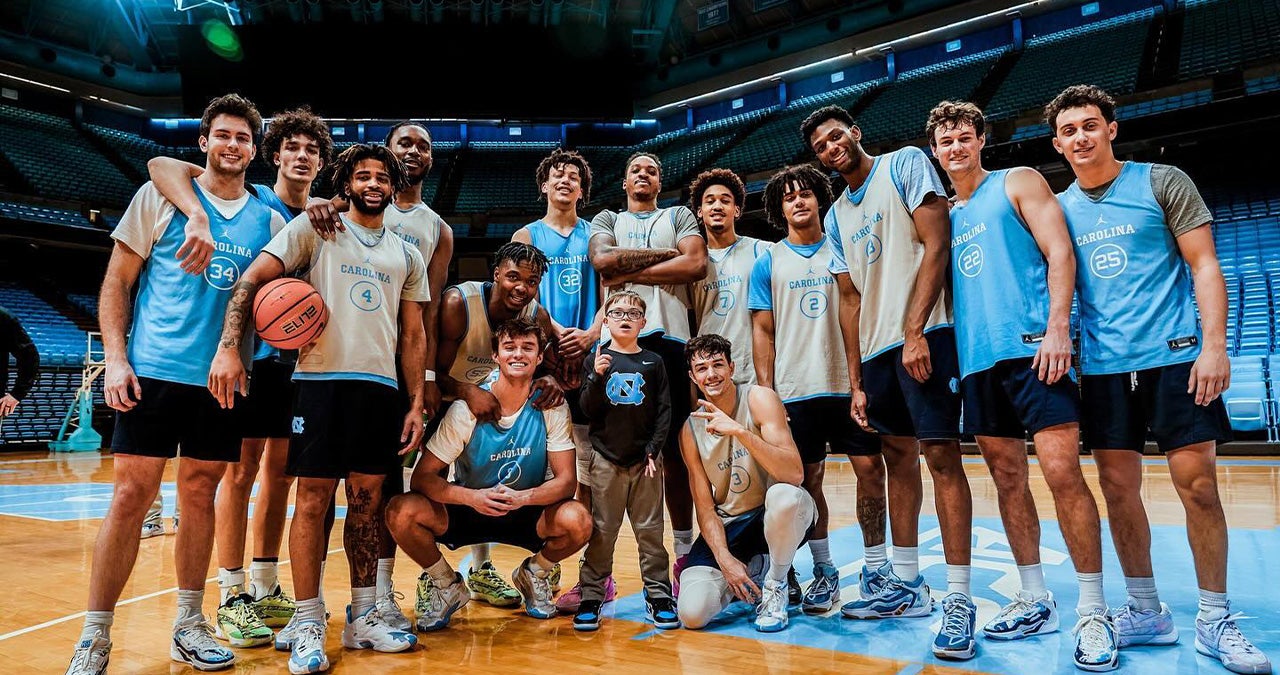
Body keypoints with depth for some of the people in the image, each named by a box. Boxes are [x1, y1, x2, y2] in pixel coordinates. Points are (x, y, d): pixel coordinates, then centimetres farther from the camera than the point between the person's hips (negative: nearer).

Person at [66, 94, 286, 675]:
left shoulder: (268, 220, 10)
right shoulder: (161, 197, 4)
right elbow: (116, 282, 4)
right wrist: (115, 359, -7)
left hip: (222, 380, 2)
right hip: (153, 371, -2)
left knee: (199, 496, 9)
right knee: (131, 496, -2)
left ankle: (189, 624, 20)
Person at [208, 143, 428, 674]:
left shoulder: (407, 255, 16)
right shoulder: (315, 228, 5)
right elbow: (251, 280, -3)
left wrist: (416, 404, 8)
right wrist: (227, 349, -16)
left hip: (382, 387, 4)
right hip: (322, 380, -3)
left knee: (368, 500, 8)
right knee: (313, 499, -1)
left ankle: (363, 617, 20)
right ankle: (308, 625, 11)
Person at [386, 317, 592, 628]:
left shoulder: (552, 407, -12)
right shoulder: (466, 409, -15)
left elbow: (566, 480, -14)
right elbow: (422, 477, -16)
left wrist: (523, 497, -34)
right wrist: (473, 497, -35)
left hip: (527, 514, 0)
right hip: (468, 511, 0)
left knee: (578, 521, -31)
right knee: (401, 512, -26)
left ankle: (534, 574, 6)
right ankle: (447, 586, 4)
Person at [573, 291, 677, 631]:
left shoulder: (653, 362, 4)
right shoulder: (597, 359, 2)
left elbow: (665, 410, 4)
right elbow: (588, 410, -3)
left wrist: (654, 449, -4)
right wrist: (597, 377, -19)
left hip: (646, 459, 1)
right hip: (606, 459, 0)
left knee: (650, 530, 7)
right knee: (601, 531, 6)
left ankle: (658, 594, 17)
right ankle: (591, 597, 15)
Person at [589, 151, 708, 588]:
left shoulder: (679, 216, 18)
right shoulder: (606, 220, 19)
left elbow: (696, 265, -3)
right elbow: (603, 261, -5)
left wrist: (630, 272, -4)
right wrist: (665, 254, -3)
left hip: (668, 339, 0)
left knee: (674, 452, 4)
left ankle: (684, 553, 16)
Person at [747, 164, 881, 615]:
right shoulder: (768, 263, 7)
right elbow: (763, 331, 5)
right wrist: (766, 392, -2)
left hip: (850, 384, 1)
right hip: (795, 391, 0)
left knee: (870, 470, -1)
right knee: (808, 481, 4)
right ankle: (824, 572, 19)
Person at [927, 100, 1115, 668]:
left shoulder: (1018, 182, 7)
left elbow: (1059, 252, -4)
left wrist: (1057, 327, -16)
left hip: (1031, 348, -5)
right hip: (977, 360, 6)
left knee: (1062, 472, -11)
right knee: (1008, 479, 8)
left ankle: (1092, 611, 0)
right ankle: (1034, 601, 19)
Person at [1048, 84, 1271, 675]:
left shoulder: (1162, 182, 2)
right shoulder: (1059, 208, 11)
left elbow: (1204, 266, -2)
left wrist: (1214, 345, -12)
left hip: (1174, 356, -3)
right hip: (1102, 366, 3)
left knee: (1198, 485, -2)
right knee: (1118, 487, 4)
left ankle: (1214, 621, 13)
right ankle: (1145, 612, 18)